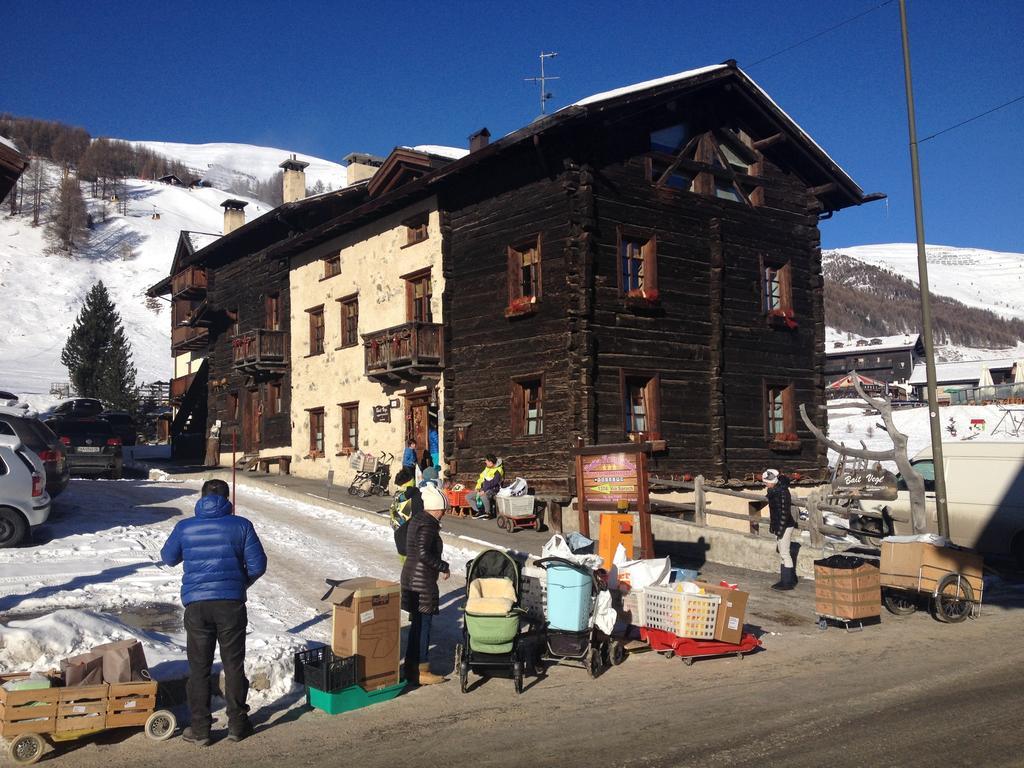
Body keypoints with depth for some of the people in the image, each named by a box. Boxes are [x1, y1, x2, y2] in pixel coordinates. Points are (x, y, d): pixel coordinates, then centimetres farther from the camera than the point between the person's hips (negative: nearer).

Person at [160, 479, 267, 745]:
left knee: (199, 669, 10)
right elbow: (258, 565, -2)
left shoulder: (184, 527, 1)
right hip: (231, 603, 0)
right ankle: (237, 725, 19)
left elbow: (168, 558, 18)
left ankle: (200, 729, 16)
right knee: (233, 665, 10)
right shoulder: (241, 525, -3)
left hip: (196, 604, 1)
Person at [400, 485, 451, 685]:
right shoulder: (427, 524, -17)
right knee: (423, 624, -3)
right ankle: (419, 672, 3)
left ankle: (412, 665, 25)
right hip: (422, 581, -10)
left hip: (412, 577, 10)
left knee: (418, 623, 17)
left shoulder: (417, 519, 12)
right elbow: (423, 553, -26)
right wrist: (442, 567, -14)